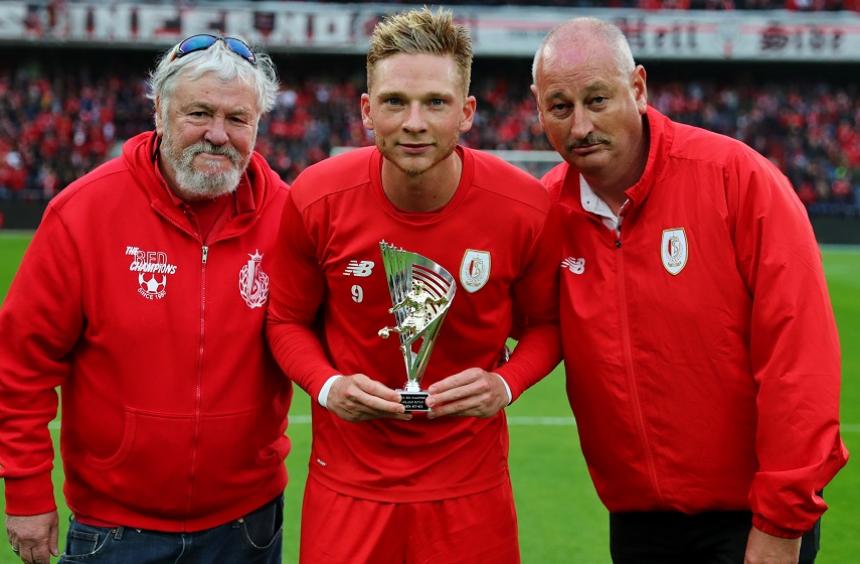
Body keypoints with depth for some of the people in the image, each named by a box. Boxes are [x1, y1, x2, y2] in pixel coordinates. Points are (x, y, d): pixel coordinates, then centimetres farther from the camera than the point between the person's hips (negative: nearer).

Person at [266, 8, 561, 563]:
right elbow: (287, 320, 4)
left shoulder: (526, 209, -12)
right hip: (348, 484, 0)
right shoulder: (316, 199, -12)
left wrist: (506, 384, -14)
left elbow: (545, 323, 5)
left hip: (470, 487, 0)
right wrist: (326, 386, -14)